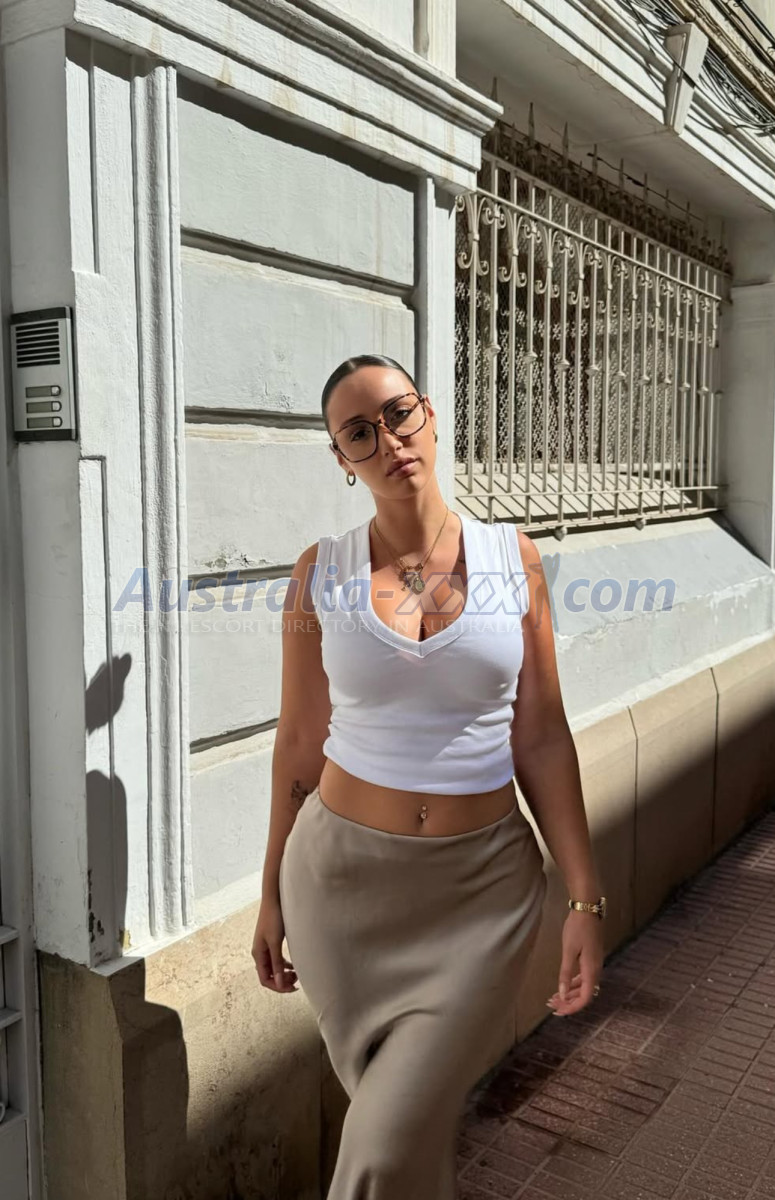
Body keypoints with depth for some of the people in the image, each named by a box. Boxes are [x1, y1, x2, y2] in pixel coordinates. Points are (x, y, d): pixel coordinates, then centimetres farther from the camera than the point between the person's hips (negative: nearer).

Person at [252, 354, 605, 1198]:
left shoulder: (513, 557, -4)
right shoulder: (322, 572, -5)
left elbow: (541, 737, -2)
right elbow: (300, 742, 2)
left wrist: (585, 899, -3)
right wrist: (273, 895, 7)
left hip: (482, 883, 0)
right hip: (345, 875, 1)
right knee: (394, 1114, 16)